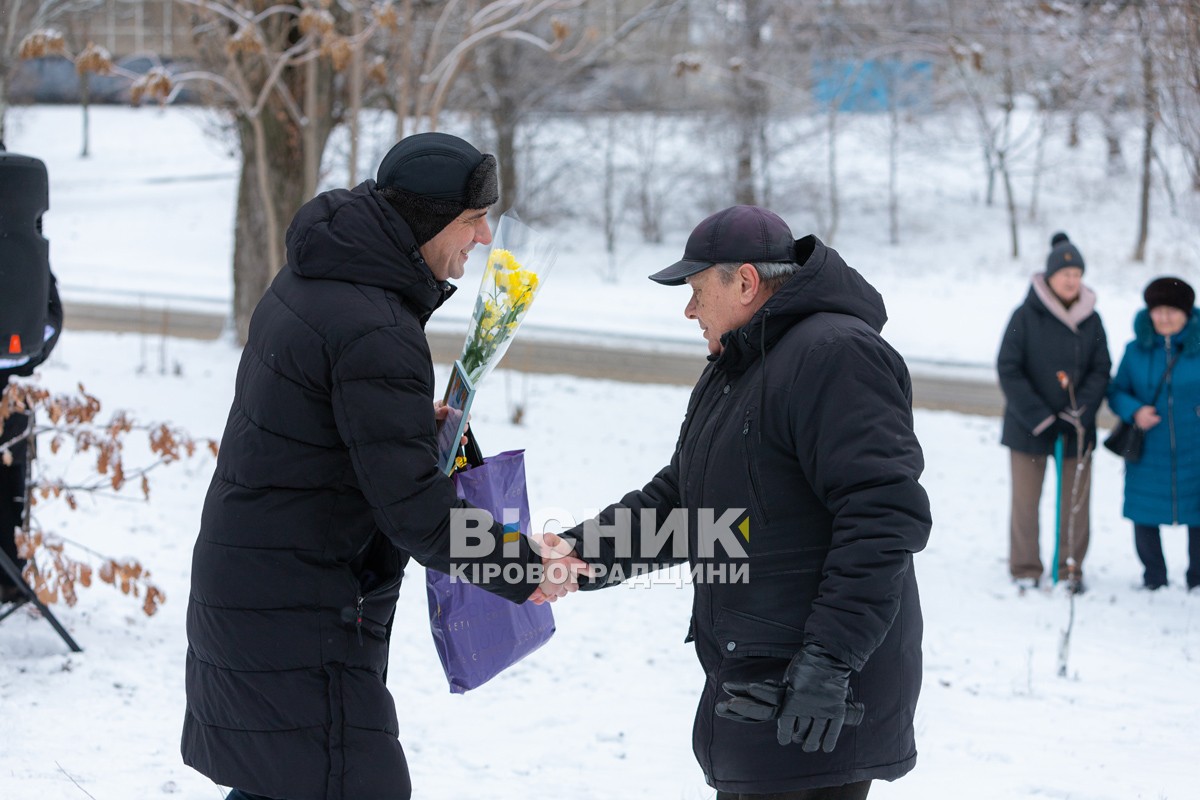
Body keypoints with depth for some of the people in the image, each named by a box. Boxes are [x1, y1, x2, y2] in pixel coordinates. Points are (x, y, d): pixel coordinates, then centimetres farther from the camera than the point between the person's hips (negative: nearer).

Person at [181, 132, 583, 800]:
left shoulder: (307, 281, 9)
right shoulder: (375, 334, -22)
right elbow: (411, 504, -23)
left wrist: (421, 429, 11)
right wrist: (522, 568, -14)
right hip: (300, 613, -10)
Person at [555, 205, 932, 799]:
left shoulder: (835, 355, -16)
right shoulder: (729, 374, 19)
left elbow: (884, 517, -24)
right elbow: (673, 502, 21)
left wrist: (828, 659, -26)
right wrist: (568, 555, 7)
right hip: (752, 684, 10)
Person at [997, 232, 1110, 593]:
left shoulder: (1091, 320, 2)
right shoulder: (1026, 316, -9)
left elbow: (1101, 370, 5)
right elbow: (1008, 369, -9)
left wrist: (1080, 412, -10)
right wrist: (1038, 417, -14)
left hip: (1077, 428, 3)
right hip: (1028, 428, -3)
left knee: (1076, 500, 6)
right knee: (1025, 500, 4)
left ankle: (1071, 568, 19)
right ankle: (1025, 569, 16)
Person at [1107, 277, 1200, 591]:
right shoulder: (1136, 350, 2)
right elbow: (1116, 392, 6)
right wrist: (1134, 412, -13)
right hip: (1147, 454, 2)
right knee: (1144, 518, 7)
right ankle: (1154, 579, 25)